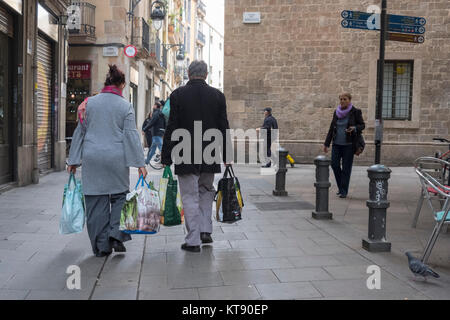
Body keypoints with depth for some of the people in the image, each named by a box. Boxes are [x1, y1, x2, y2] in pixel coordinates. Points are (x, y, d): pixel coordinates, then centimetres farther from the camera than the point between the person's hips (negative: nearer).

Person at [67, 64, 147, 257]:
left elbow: (80, 132, 9)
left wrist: (73, 161, 14)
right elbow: (131, 135, -5)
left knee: (96, 201, 7)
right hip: (117, 159, -2)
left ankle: (101, 245, 11)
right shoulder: (125, 106, -2)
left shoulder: (89, 103, 6)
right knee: (119, 196, 14)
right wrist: (140, 163, -4)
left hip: (92, 158, 2)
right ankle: (116, 234, -1)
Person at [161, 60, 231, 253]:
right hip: (210, 156, 3)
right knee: (206, 191, 21)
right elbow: (224, 128, 3)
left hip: (186, 157, -3)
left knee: (190, 197, 3)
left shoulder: (178, 95, -5)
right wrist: (226, 156, 11)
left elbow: (171, 128, -7)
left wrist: (166, 157, -2)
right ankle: (205, 231, 18)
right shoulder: (217, 95, 2)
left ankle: (193, 240, 6)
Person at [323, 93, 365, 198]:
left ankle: (344, 191, 6)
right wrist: (326, 144, 12)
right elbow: (331, 128, 13)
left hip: (349, 144, -4)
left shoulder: (355, 112, -4)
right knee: (334, 164, -3)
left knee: (346, 168, -2)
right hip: (337, 143, 4)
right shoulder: (337, 112, 8)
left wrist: (354, 128, -20)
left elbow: (362, 125, 3)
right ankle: (341, 187, 17)